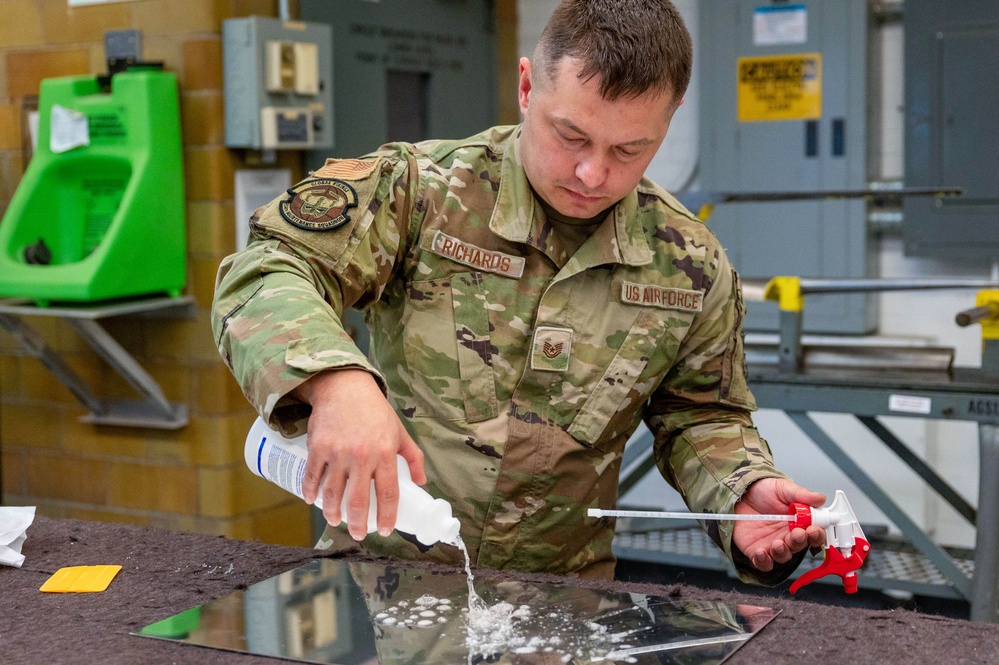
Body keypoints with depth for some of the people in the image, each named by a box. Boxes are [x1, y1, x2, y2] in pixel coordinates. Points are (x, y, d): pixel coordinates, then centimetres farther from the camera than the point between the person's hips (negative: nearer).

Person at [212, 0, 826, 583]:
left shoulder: (691, 265, 2)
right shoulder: (419, 187, -8)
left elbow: (699, 418, 14)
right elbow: (265, 274, -15)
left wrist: (744, 494, -7)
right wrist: (336, 379, -35)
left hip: (561, 594, 3)